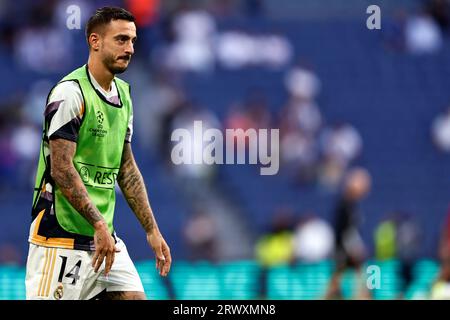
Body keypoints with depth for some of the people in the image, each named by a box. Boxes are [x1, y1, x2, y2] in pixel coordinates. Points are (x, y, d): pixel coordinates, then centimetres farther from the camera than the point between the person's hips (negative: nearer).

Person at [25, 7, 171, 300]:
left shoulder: (122, 94, 14)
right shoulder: (70, 93, -13)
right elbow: (62, 169, -18)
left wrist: (152, 230, 15)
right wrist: (99, 224, -21)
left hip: (105, 235, 8)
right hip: (62, 239, -8)